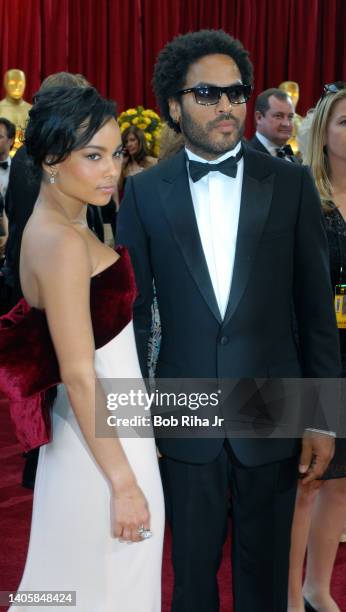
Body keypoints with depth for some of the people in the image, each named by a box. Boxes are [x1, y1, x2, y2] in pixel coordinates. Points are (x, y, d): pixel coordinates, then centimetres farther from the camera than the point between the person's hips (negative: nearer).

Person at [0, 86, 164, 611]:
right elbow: (79, 378, -24)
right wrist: (124, 483, -19)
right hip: (102, 433, -9)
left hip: (95, 420, 9)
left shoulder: (54, 227, 5)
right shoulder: (62, 243, -24)